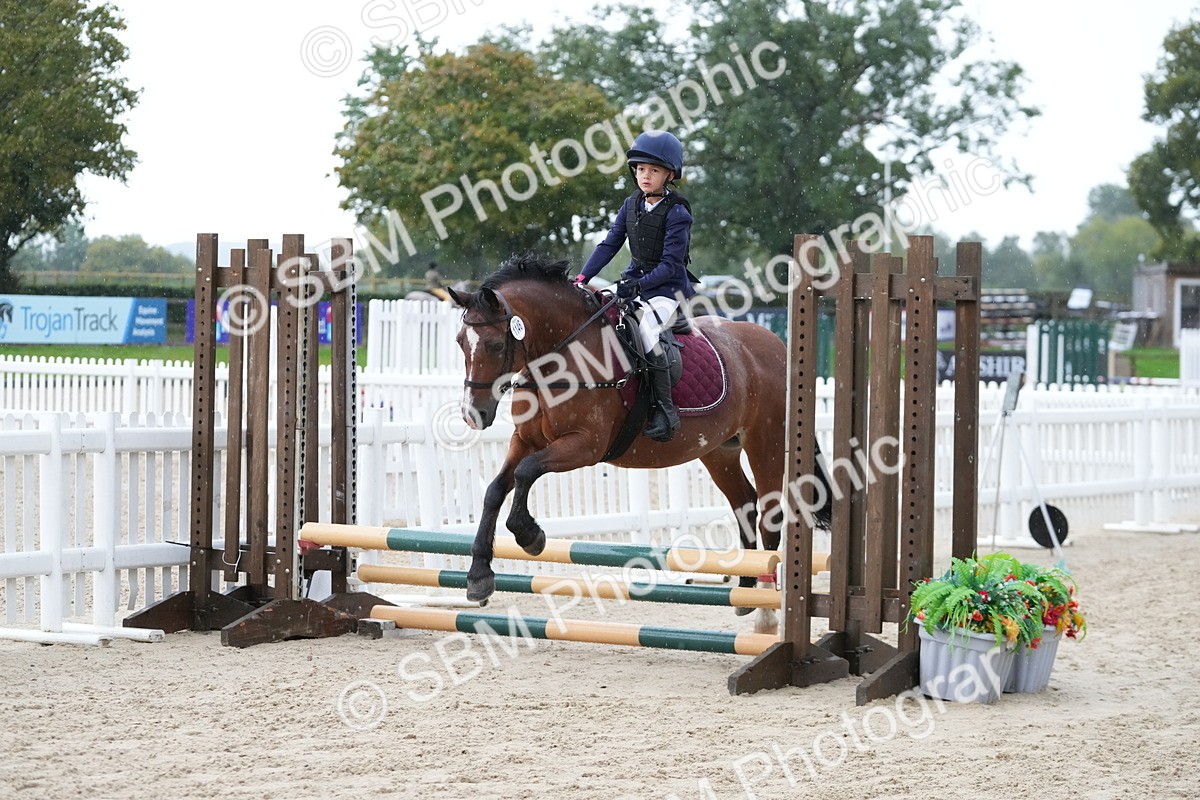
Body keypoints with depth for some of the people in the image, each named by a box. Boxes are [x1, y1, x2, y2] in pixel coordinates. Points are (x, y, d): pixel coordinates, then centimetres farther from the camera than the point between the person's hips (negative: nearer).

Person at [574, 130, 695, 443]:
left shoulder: (677, 213, -14)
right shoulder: (631, 205, 6)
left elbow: (671, 263, -18)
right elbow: (609, 244, 6)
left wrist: (640, 283, -29)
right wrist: (583, 277, -6)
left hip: (668, 288, -8)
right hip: (635, 280, 8)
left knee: (646, 329, -32)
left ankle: (665, 409, -28)